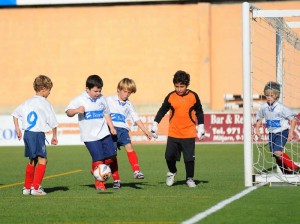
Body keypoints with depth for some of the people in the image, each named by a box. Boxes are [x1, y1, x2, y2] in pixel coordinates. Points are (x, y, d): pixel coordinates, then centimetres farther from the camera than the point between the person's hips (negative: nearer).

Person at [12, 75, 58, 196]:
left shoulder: (27, 102, 12)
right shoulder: (45, 103, -6)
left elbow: (15, 114, 17)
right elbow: (53, 122, -5)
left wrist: (17, 129, 21)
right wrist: (54, 136, 7)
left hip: (27, 133, 7)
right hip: (38, 134, -7)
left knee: (32, 161, 19)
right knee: (42, 160, -6)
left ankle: (27, 187, 24)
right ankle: (36, 187, -15)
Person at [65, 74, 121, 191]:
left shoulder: (101, 99, 10)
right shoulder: (79, 100, -5)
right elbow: (68, 112, -8)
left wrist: (111, 127, 13)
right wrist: (77, 110, -28)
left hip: (104, 133, 4)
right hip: (90, 136, -4)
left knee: (111, 157, 4)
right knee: (98, 159, -8)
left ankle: (116, 179, 25)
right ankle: (99, 182, 9)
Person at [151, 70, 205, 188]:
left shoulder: (193, 96, -1)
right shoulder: (170, 97, -1)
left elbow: (199, 113, 8)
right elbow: (162, 111, 9)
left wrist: (201, 128, 6)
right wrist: (155, 124, 6)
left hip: (189, 133, -1)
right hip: (173, 133, 1)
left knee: (189, 157, -2)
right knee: (169, 156, -2)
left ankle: (190, 178, 14)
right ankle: (172, 172, 26)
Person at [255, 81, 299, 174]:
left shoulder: (281, 108, -17)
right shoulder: (263, 107, -3)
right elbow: (259, 118, 17)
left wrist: (291, 132, -16)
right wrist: (257, 129, 6)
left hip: (282, 132, -6)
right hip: (271, 133, 6)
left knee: (277, 152, -22)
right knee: (275, 155, 7)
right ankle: (286, 171, 23)